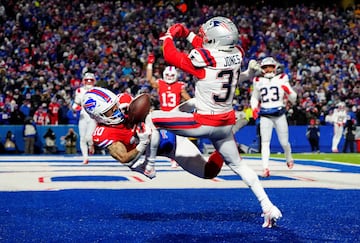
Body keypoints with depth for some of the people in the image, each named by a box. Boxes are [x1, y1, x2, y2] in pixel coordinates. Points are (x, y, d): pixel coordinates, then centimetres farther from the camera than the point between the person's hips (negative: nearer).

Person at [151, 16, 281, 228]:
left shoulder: (203, 59, -21)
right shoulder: (236, 54, -3)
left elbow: (170, 56, -7)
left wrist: (170, 35, 11)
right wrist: (187, 34, 22)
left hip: (204, 123, -7)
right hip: (226, 124, 7)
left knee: (153, 118, 3)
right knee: (237, 164, 20)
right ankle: (267, 207, 15)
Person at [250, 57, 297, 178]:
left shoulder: (282, 79, -1)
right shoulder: (258, 81, 4)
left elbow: (293, 99, 1)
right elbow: (254, 98, 19)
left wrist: (288, 91, -19)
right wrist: (254, 108, 0)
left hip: (279, 114, -1)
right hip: (265, 116, 1)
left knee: (284, 142, 6)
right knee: (265, 142, -11)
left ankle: (289, 158, 38)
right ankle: (265, 168, -15)